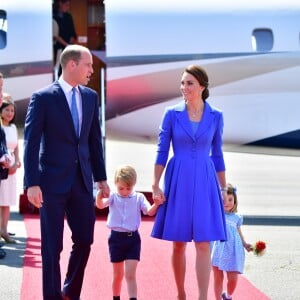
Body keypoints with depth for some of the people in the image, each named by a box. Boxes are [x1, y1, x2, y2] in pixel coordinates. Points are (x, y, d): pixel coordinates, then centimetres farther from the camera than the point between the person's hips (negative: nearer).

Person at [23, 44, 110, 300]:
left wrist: (101, 178, 12)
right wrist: (32, 184, -16)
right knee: (52, 247, 1)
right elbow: (31, 143, -10)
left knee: (85, 239, 8)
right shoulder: (43, 97, -8)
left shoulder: (91, 96, 9)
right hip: (53, 182, -5)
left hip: (82, 181, 5)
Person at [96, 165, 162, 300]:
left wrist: (156, 204, -33)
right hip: (116, 238, 1)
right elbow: (100, 205, -19)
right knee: (118, 274, 13)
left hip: (133, 238, -1)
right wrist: (99, 195, -41)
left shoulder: (139, 197, 0)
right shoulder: (113, 196, -1)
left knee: (130, 274, -9)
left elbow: (150, 211, -11)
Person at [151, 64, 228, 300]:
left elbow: (217, 155, 10)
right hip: (178, 182, 0)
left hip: (204, 183, 0)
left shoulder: (215, 117, 4)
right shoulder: (172, 114, 0)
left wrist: (224, 189, 10)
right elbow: (162, 152, 2)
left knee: (203, 244, -6)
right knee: (178, 243, 6)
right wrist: (156, 185, -4)